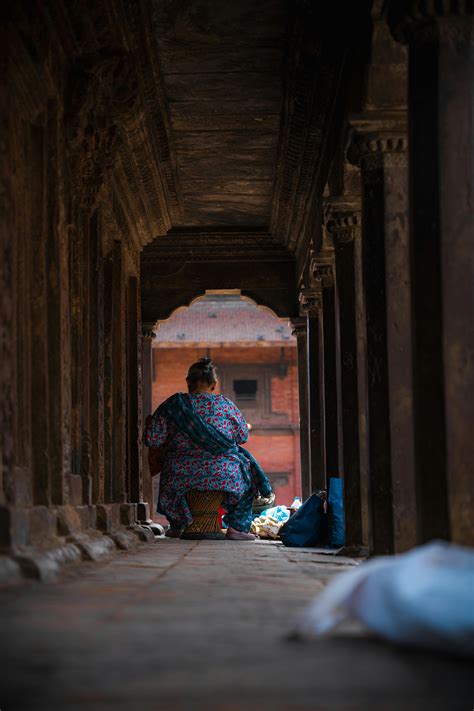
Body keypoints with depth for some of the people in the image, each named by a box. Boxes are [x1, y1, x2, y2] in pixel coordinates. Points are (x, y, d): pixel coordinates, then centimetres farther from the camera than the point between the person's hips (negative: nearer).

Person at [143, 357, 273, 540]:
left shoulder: (173, 405, -6)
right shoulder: (225, 404, -3)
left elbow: (152, 439, -6)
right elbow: (243, 436, 9)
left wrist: (149, 422, 15)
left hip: (182, 476, 1)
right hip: (223, 475, -1)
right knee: (249, 474, 29)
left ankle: (176, 527, 45)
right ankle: (236, 527, 21)